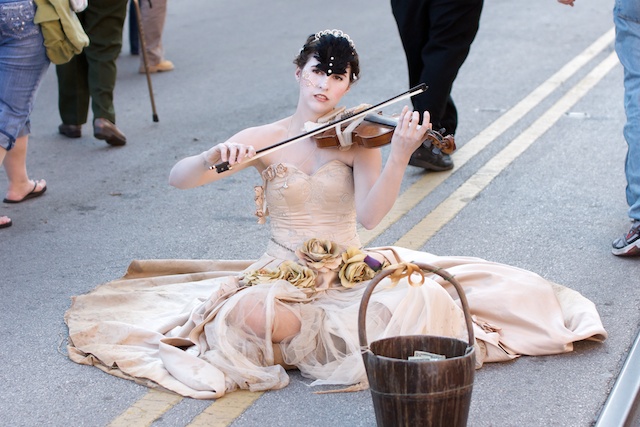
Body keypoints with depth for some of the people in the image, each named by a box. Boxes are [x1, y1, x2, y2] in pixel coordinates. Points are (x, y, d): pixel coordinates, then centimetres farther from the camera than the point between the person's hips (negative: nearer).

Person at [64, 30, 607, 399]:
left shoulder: (358, 139, -3)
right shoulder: (263, 140, -2)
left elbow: (370, 214, -21)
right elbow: (177, 178, -9)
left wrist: (400, 155, -36)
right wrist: (213, 158, -31)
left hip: (349, 271, 0)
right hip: (283, 276, 1)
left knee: (411, 295, -29)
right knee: (248, 313, -34)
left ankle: (316, 337, -3)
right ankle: (346, 338, -6)